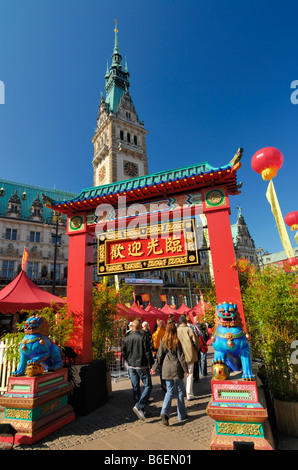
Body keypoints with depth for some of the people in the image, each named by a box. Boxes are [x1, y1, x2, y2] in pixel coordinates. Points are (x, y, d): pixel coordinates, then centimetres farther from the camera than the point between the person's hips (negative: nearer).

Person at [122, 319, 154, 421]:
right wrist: (151, 365, -6)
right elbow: (148, 352, -13)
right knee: (148, 386, 5)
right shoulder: (143, 337, -14)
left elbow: (123, 353, 5)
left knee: (135, 388, 16)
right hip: (142, 366, -5)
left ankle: (140, 409, 25)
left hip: (131, 366, 5)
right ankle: (139, 406, -8)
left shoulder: (127, 338, -1)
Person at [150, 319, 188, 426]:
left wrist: (154, 367, 10)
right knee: (180, 391, 14)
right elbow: (181, 357, -8)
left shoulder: (163, 341, -3)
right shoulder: (177, 342, -12)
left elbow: (159, 355, 0)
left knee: (169, 391, 14)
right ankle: (181, 415, 24)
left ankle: (165, 413, -3)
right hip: (176, 369, -3)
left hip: (166, 369, 3)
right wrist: (186, 370, 2)